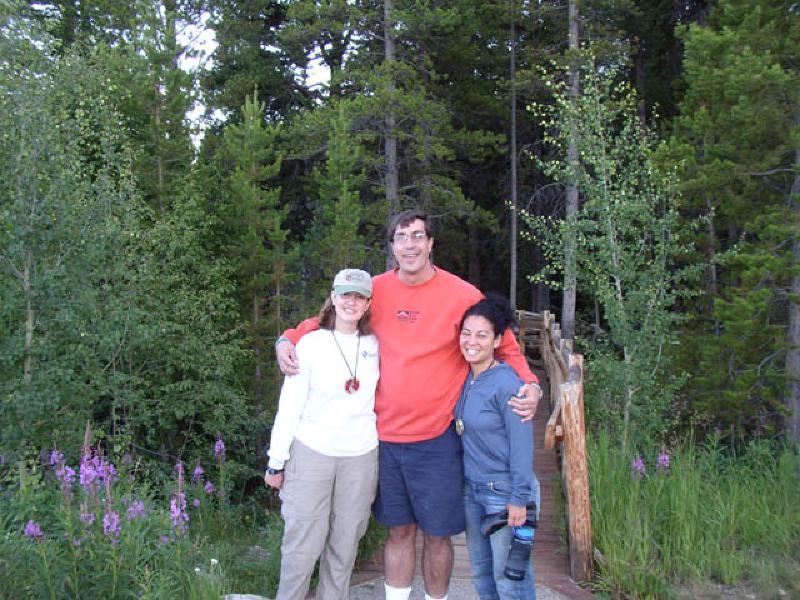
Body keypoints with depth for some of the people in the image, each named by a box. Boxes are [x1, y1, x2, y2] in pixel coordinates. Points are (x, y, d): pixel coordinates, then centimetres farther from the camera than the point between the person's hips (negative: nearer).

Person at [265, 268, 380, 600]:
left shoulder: (374, 345, 4)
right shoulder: (312, 343, -4)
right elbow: (290, 406, -4)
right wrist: (276, 462, -4)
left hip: (361, 457, 3)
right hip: (312, 453, -3)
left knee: (345, 546, 11)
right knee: (303, 545, 1)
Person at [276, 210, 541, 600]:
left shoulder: (462, 296, -8)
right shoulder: (377, 290, 0)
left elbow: (505, 347, 0)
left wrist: (529, 385, -17)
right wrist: (288, 339, -1)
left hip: (437, 440, -2)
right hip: (385, 436, 2)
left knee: (436, 534, 10)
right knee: (399, 531, 16)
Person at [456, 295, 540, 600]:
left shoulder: (506, 384, -20)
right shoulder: (465, 378, 1)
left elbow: (522, 446, -18)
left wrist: (519, 498, -16)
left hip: (504, 491, -7)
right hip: (471, 488, 7)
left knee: (509, 576, 5)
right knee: (481, 571, 18)